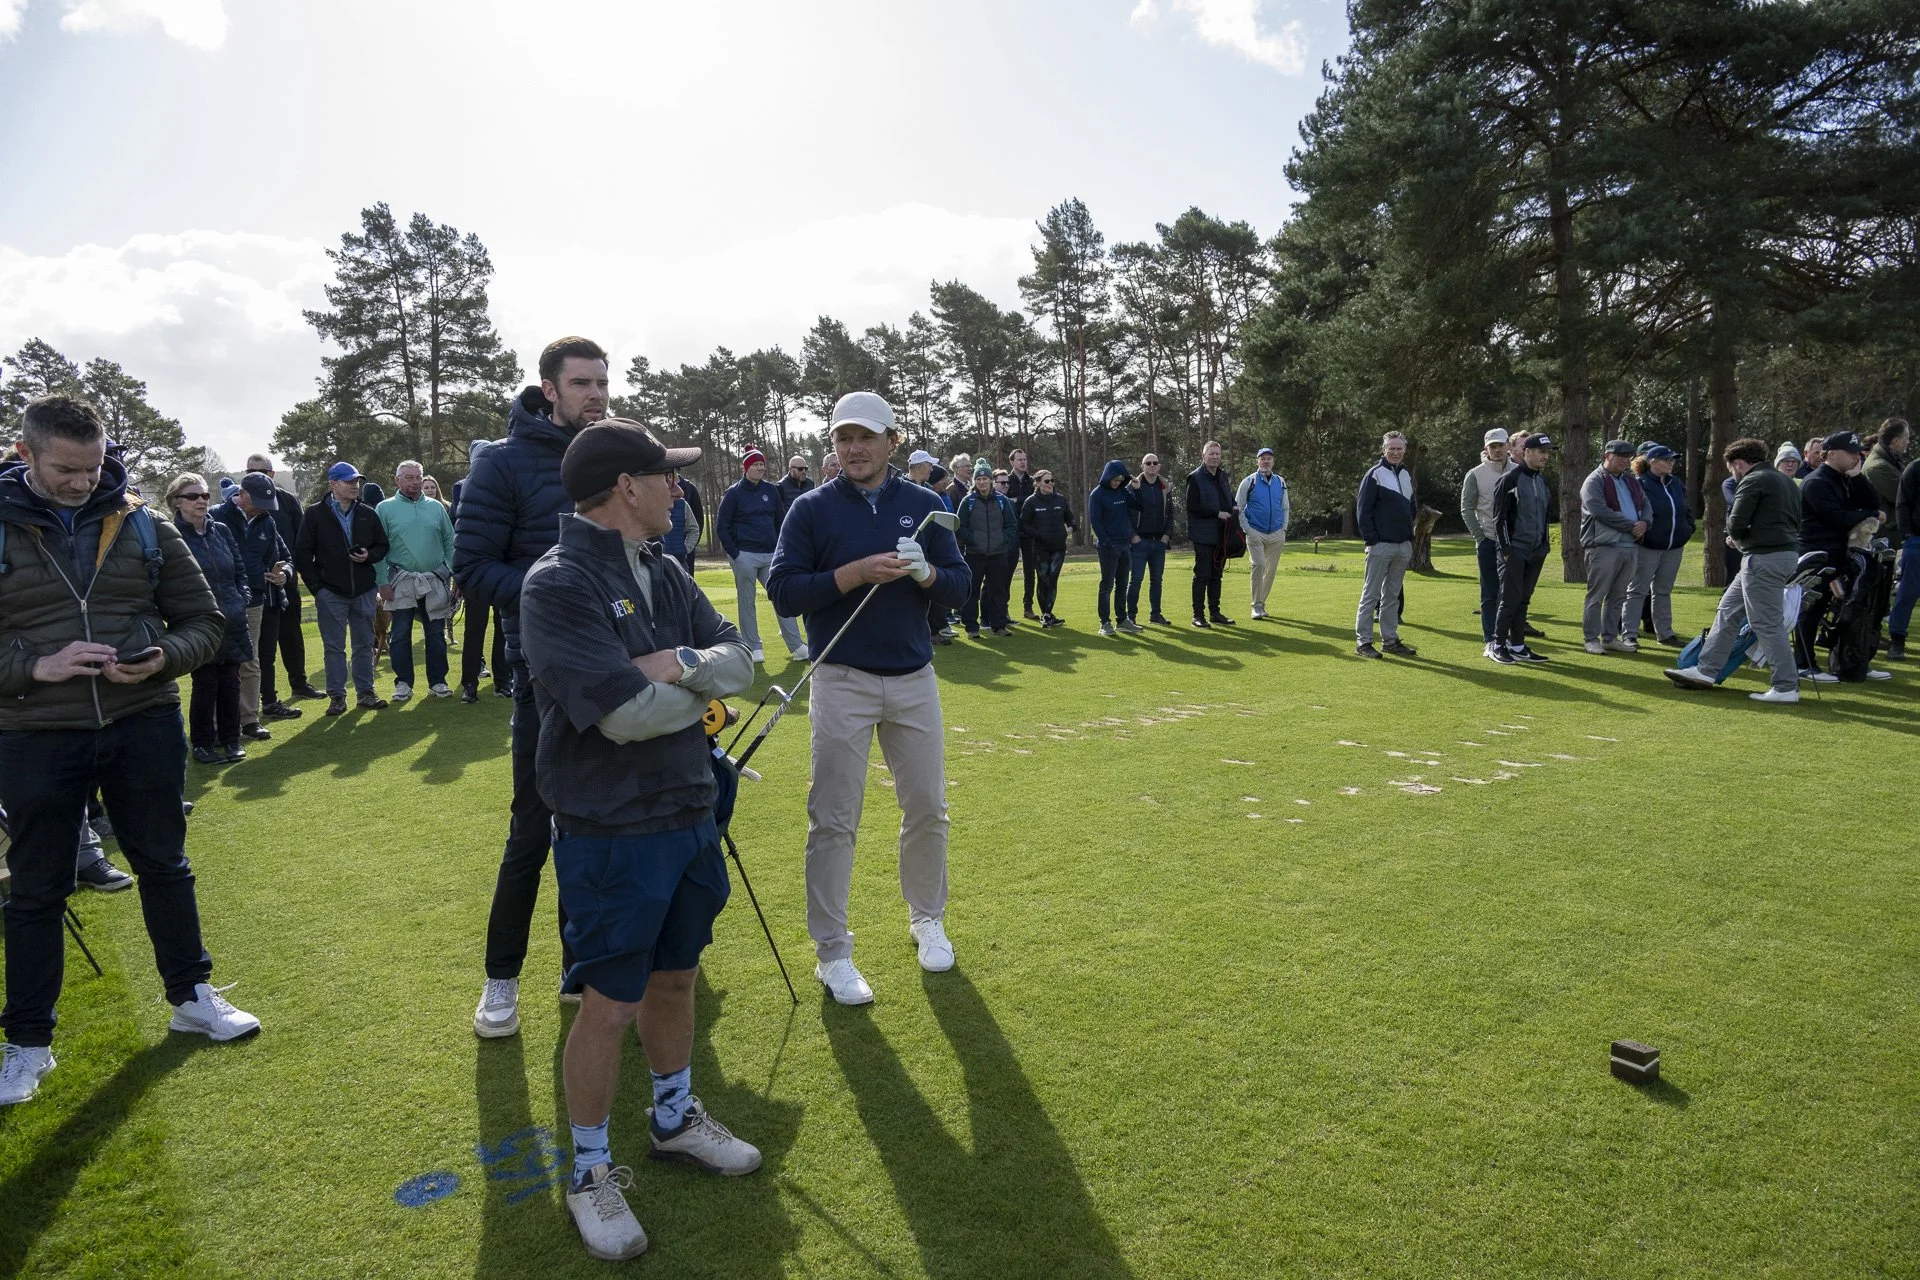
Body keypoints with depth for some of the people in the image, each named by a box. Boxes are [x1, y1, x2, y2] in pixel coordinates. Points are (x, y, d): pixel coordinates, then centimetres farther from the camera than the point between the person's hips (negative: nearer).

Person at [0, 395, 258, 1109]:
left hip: (144, 723, 2)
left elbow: (205, 622, 5)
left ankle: (191, 997, 31)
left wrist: (162, 658, -14)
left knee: (164, 864, 14)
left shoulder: (143, 526, 2)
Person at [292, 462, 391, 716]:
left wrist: (369, 556, -8)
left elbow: (382, 545, 14)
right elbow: (303, 554, -1)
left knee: (364, 645, 9)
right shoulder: (315, 514, -2)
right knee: (334, 647, 3)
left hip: (363, 590, 3)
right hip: (330, 592, -3)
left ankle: (366, 692, 18)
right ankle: (337, 696, 10)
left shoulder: (367, 514, 7)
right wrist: (316, 587, -7)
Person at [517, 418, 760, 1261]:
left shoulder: (665, 573, 7)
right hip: (610, 833, -7)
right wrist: (705, 681, -9)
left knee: (676, 977, 22)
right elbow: (626, 713, -26)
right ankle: (590, 1170, 28)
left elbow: (740, 662, 3)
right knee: (610, 1004, 5)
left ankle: (674, 1119, 44)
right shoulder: (557, 584, -18)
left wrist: (679, 665, -17)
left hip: (689, 812, 8)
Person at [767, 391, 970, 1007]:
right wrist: (855, 573, -21)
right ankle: (832, 951, 13)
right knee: (834, 820, 1)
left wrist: (926, 574, -17)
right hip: (842, 682, -3)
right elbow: (783, 592, -9)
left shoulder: (924, 504, 5)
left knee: (928, 809, 11)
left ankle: (927, 919, 33)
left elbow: (960, 585, 5)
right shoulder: (812, 508, -2)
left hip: (914, 678, 3)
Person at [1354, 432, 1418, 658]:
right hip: (1381, 546, -7)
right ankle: (1363, 641, 1)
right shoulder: (1374, 474, -6)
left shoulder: (1406, 474, 16)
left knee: (1392, 595, 10)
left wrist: (1410, 539, 15)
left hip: (1403, 546, 7)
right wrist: (1371, 540, -15)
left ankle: (1390, 640, 16)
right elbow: (1363, 510, -10)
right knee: (1371, 595, -3)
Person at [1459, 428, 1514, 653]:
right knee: (1490, 594, 2)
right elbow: (1467, 509, 0)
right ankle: (1491, 641, 5)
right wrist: (1480, 538, -4)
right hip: (1488, 542, -2)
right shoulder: (1475, 474, -1)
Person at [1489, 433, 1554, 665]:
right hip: (1515, 550, -7)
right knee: (1510, 600, -6)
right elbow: (1499, 517, -12)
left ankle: (1517, 646, 15)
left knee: (1523, 600, 10)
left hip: (1536, 551, 7)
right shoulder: (1509, 479, -10)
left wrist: (1544, 543, 14)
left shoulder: (1542, 480, 13)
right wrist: (1506, 549, -14)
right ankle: (1498, 645, 5)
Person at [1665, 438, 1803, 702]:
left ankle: (1786, 687, -2)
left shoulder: (1752, 481, -10)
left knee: (1767, 623, -5)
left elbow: (1736, 524, -15)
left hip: (1763, 557, -10)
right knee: (1728, 611, 16)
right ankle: (1706, 670, 19)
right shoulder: (1787, 481, 18)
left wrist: (1739, 536, 8)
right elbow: (1796, 520, 19)